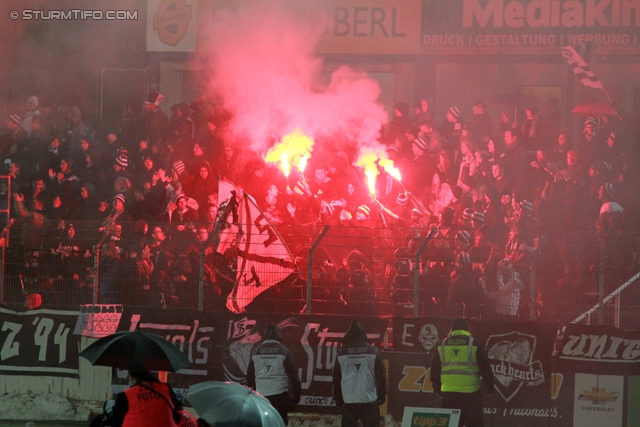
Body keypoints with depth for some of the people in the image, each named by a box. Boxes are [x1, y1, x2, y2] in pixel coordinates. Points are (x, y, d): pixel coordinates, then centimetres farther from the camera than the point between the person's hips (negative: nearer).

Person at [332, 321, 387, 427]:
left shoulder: (342, 353, 4)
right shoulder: (372, 351, 0)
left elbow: (337, 377, 8)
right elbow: (380, 375, 0)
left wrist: (337, 397, 16)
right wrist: (382, 394, 8)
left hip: (349, 399, 1)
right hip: (369, 398, -1)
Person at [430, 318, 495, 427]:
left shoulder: (442, 345, 8)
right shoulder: (474, 344, -2)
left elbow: (435, 369, 13)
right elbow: (485, 368, -1)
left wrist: (436, 387, 23)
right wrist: (489, 387, 6)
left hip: (448, 393, 3)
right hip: (469, 392, -3)